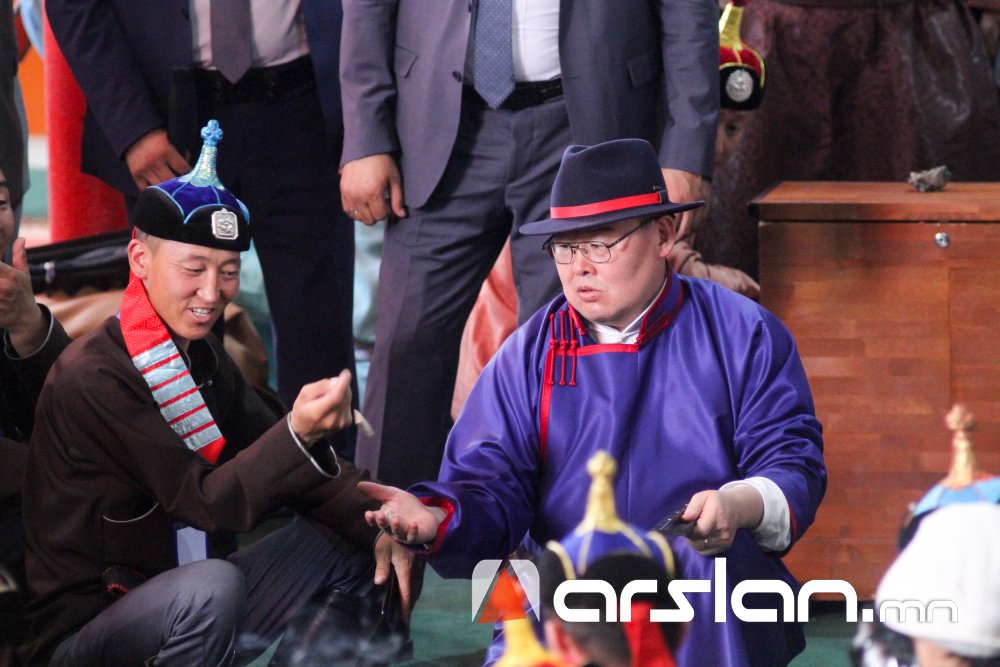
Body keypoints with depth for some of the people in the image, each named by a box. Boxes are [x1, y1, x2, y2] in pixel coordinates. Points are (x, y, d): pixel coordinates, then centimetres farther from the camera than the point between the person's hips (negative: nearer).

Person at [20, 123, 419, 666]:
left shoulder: (201, 356, 8)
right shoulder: (92, 377, -20)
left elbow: (283, 469, 10)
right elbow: (205, 501, -23)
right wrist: (298, 434, -38)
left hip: (189, 610, 9)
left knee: (354, 541, 6)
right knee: (212, 586, -36)